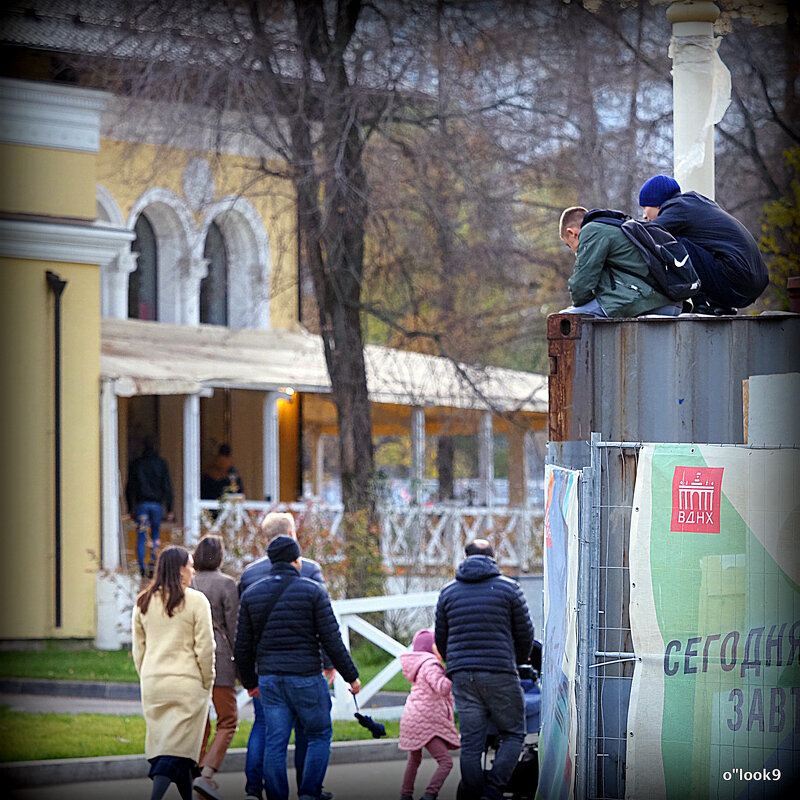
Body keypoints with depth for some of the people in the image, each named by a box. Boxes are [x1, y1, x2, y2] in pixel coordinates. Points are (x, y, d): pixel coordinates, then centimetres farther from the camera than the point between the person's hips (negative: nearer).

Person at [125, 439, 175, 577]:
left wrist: (130, 509, 7)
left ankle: (141, 567, -8)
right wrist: (169, 509, 4)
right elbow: (167, 487, 2)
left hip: (141, 503, 0)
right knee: (156, 535, 12)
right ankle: (153, 564, -3)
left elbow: (130, 487, 3)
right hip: (157, 503, 1)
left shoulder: (135, 464, 4)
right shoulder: (161, 463, 4)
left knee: (141, 537, 3)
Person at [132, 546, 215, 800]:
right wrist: (207, 683, 0)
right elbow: (205, 648, -9)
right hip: (186, 683, -5)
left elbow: (138, 649, 12)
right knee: (176, 747, -6)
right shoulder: (196, 601, -7)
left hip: (152, 683, 5)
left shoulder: (144, 602, 8)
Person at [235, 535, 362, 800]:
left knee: (275, 742, 5)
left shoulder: (251, 594, 6)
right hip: (306, 678, -3)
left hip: (269, 679, 4)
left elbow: (243, 646, 8)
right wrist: (351, 676, 2)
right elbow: (332, 640, -7)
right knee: (319, 736, 11)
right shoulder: (313, 591, -5)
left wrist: (250, 682, 21)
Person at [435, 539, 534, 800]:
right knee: (513, 734, 6)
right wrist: (517, 661, 25)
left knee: (470, 742, 4)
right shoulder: (508, 588, 2)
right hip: (500, 674, -3)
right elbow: (525, 634, 5)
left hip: (462, 675, 3)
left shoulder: (448, 592, 11)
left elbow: (441, 639, 16)